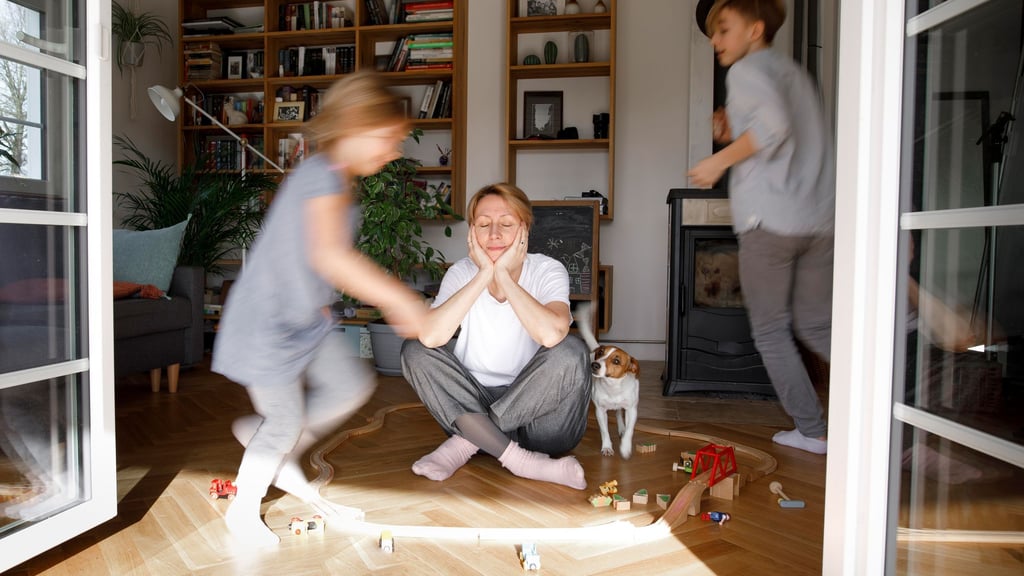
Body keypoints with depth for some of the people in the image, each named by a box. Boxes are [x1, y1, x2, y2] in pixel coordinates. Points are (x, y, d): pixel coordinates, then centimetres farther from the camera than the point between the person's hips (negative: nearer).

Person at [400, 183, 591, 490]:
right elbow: (430, 337, -25)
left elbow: (551, 334, -33)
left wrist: (504, 275, -25)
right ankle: (520, 460, -25)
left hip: (536, 415, -2)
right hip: (473, 407, 3)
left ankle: (466, 441, -17)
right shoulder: (461, 273, -3)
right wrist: (484, 274, -23)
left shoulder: (548, 271, -9)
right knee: (414, 350, -17)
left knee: (571, 351, -29)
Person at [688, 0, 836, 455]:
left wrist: (721, 159, -13)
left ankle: (812, 432, 11)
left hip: (770, 220, -7)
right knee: (816, 325, 15)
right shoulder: (794, 73, 24)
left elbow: (774, 125, -23)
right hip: (821, 217, 8)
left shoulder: (748, 69, -3)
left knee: (770, 331, 6)